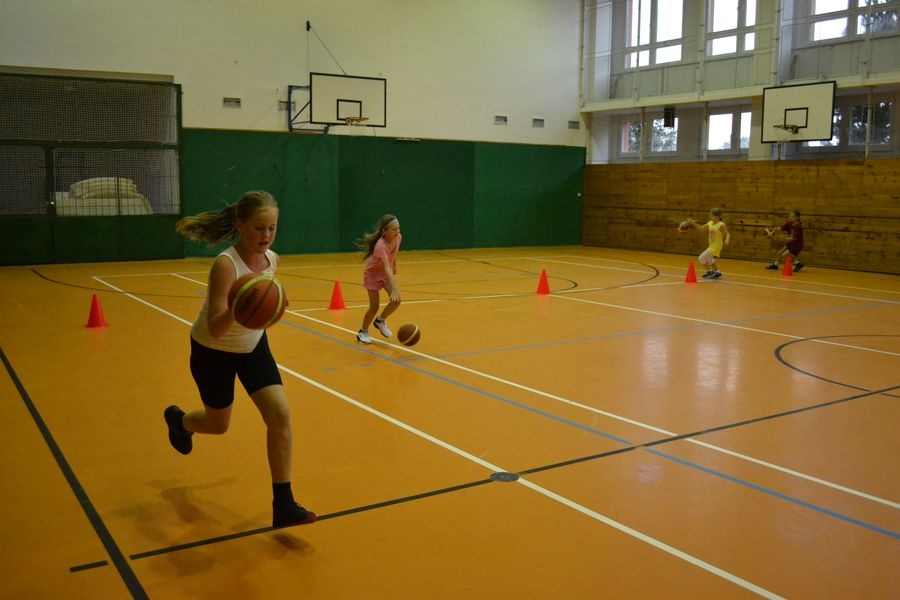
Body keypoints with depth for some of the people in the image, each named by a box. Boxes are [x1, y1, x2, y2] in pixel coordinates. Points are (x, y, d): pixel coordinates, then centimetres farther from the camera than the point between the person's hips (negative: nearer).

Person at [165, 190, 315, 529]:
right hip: (213, 352, -5)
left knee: (280, 415, -11)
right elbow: (214, 329, -40)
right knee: (218, 425, 14)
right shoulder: (225, 264, -32)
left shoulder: (272, 259, -13)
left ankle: (283, 506, -4)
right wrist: (235, 310, -56)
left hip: (253, 346, 5)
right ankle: (178, 420, 52)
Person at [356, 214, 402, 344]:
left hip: (387, 272, 5)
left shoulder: (398, 238, -18)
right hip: (373, 273, -5)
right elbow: (386, 269, -47)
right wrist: (394, 289, -54)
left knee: (396, 301, -13)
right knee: (375, 307, -6)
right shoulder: (381, 246, -38)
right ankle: (363, 332, 19)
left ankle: (380, 321, 14)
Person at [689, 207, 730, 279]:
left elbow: (727, 234, -17)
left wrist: (727, 241, -36)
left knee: (702, 258, -13)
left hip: (716, 246, -9)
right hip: (712, 246, 9)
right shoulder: (710, 223, 1)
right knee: (709, 260, 27)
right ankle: (717, 272, 45)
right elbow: (701, 228, 7)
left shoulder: (721, 225, -19)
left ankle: (710, 271, 1)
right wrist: (693, 223, -4)